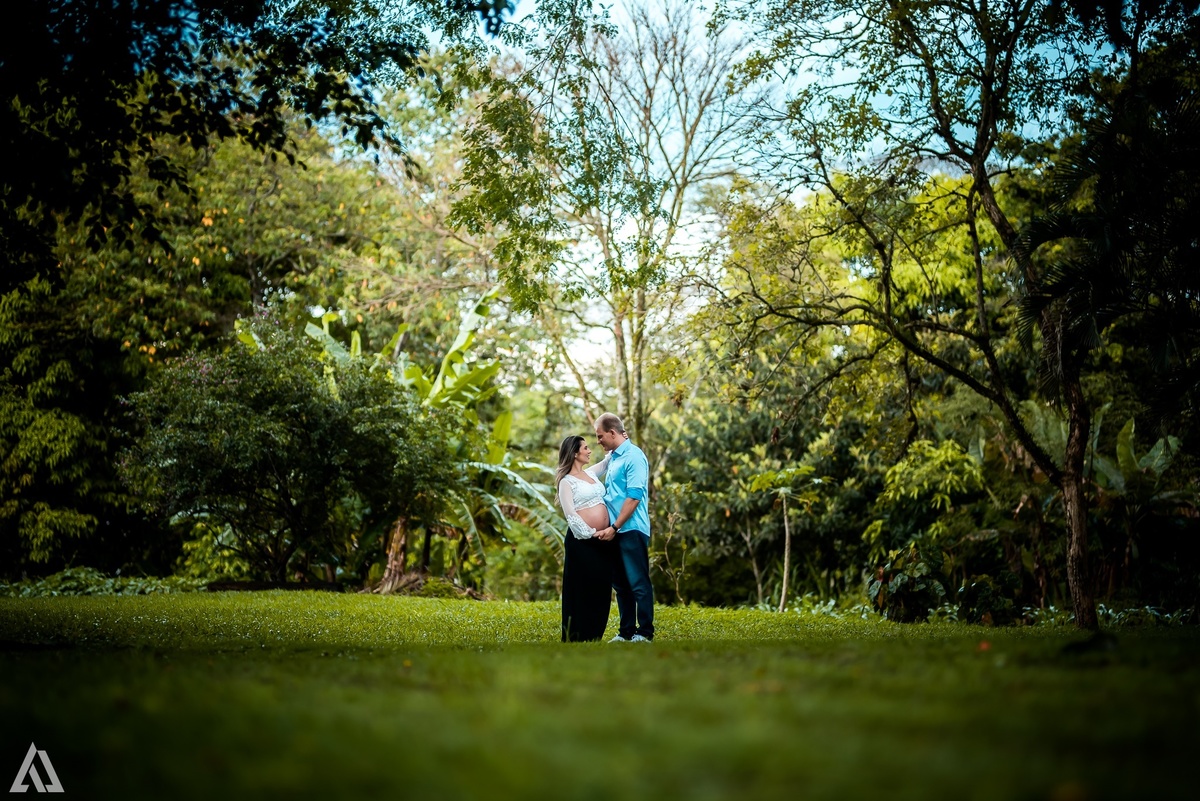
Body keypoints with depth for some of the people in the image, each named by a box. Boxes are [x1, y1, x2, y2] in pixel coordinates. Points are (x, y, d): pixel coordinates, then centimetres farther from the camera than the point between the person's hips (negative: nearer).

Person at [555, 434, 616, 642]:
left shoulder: (591, 473, 15)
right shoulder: (566, 481, -5)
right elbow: (570, 514, -12)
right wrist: (590, 533, -16)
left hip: (604, 539, 7)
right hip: (582, 540, -7)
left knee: (602, 588, 7)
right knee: (582, 589, -3)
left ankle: (594, 636, 14)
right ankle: (577, 637, 3)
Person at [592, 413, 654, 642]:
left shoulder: (633, 457, -12)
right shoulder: (612, 457, 15)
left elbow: (634, 497, -18)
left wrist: (614, 528, -18)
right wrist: (611, 528, 14)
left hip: (631, 530, -9)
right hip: (614, 531, 9)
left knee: (639, 583, -3)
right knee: (621, 584, 12)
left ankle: (644, 633, 3)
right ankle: (627, 631, 19)